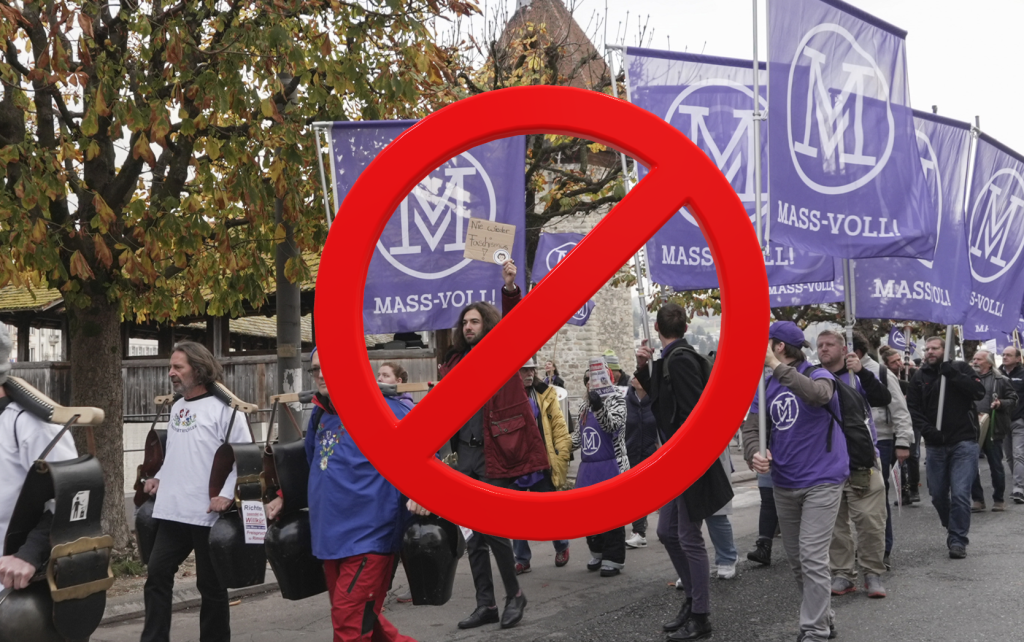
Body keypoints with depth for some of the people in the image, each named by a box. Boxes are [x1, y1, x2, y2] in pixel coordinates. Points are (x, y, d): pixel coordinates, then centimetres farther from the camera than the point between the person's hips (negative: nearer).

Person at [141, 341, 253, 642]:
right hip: (173, 512, 7)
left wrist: (228, 493, -20)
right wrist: (159, 477, 11)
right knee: (157, 576, 4)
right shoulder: (176, 407, 15)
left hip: (208, 512, -7)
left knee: (210, 584, 5)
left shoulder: (224, 406, -9)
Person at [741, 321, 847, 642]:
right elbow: (751, 426, 0)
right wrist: (754, 453, -22)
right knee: (796, 560, 14)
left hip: (821, 481, -7)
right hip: (784, 484, 7)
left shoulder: (817, 374, -10)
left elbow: (818, 394, -35)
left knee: (812, 558, -12)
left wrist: (776, 366, -33)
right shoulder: (766, 386, 8)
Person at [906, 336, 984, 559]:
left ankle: (958, 539, 0)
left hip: (963, 442, -3)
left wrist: (953, 374, -19)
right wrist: (926, 429, -13)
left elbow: (979, 391, -11)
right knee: (938, 494, 10)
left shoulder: (960, 368, 2)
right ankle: (952, 529, 34)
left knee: (960, 493, -9)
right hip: (935, 445, 3)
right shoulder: (919, 377, 7)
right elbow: (913, 408, 3)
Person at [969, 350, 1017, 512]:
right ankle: (977, 500, 11)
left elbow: (1013, 400, 3)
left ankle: (999, 500, 20)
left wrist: (1001, 403, -15)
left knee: (996, 465, 7)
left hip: (993, 430, -2)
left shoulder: (1000, 380, 2)